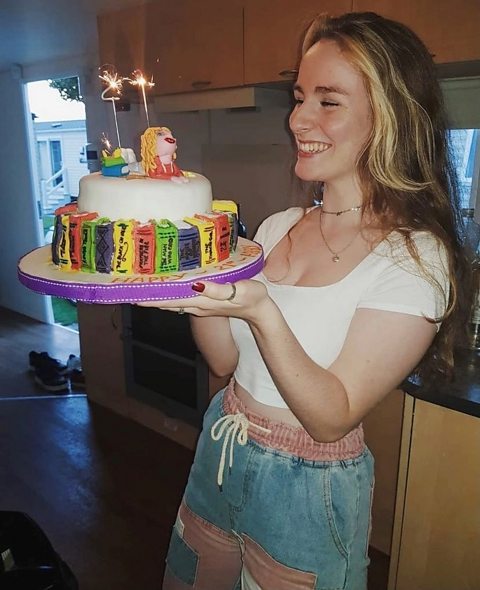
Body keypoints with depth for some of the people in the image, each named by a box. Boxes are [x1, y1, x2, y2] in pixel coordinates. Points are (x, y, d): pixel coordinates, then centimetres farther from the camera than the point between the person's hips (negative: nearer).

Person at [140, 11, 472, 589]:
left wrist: (262, 313, -35)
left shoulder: (416, 259, -18)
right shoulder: (278, 227, -1)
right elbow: (225, 359, -1)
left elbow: (333, 418, -21)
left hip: (307, 491, -6)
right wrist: (193, 274, -16)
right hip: (219, 457, 6)